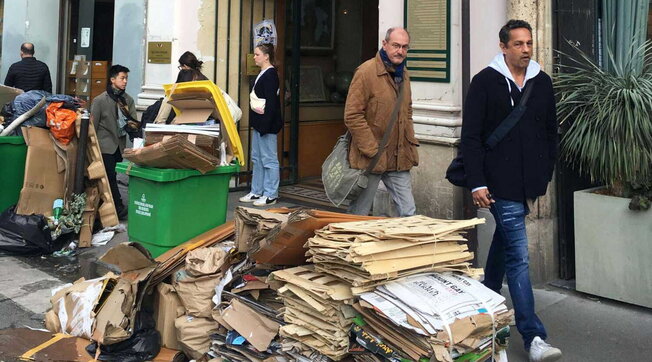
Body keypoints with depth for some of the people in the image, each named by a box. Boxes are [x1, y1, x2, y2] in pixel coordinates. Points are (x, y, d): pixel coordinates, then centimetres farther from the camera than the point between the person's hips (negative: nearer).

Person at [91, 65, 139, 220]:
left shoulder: (128, 100, 7)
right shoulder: (100, 100, -5)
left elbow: (134, 123, 5)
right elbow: (93, 125, -2)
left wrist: (132, 125, -19)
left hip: (120, 144, 4)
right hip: (105, 145, -4)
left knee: (111, 177, 8)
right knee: (110, 176, -9)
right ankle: (119, 208, -8)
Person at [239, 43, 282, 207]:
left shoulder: (270, 74, -14)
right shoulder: (263, 74, 16)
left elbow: (271, 102, -20)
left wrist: (265, 125, -23)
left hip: (267, 123, -10)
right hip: (259, 123, 10)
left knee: (269, 159, -2)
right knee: (257, 158, 14)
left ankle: (270, 195, 5)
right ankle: (256, 192, 23)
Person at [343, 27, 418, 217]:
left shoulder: (403, 74, 13)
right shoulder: (366, 71, -11)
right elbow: (352, 115, -15)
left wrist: (410, 141, 13)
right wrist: (372, 151, -17)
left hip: (399, 159, 7)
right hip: (370, 159, -6)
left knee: (408, 213, 6)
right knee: (359, 214, 7)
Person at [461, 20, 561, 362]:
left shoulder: (542, 82, 9)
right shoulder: (485, 82, -6)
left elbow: (551, 132, 16)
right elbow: (471, 136, -9)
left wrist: (547, 173, 11)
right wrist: (477, 184, -13)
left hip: (529, 183, 6)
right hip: (501, 183, -5)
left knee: (504, 241, 19)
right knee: (518, 256, -8)